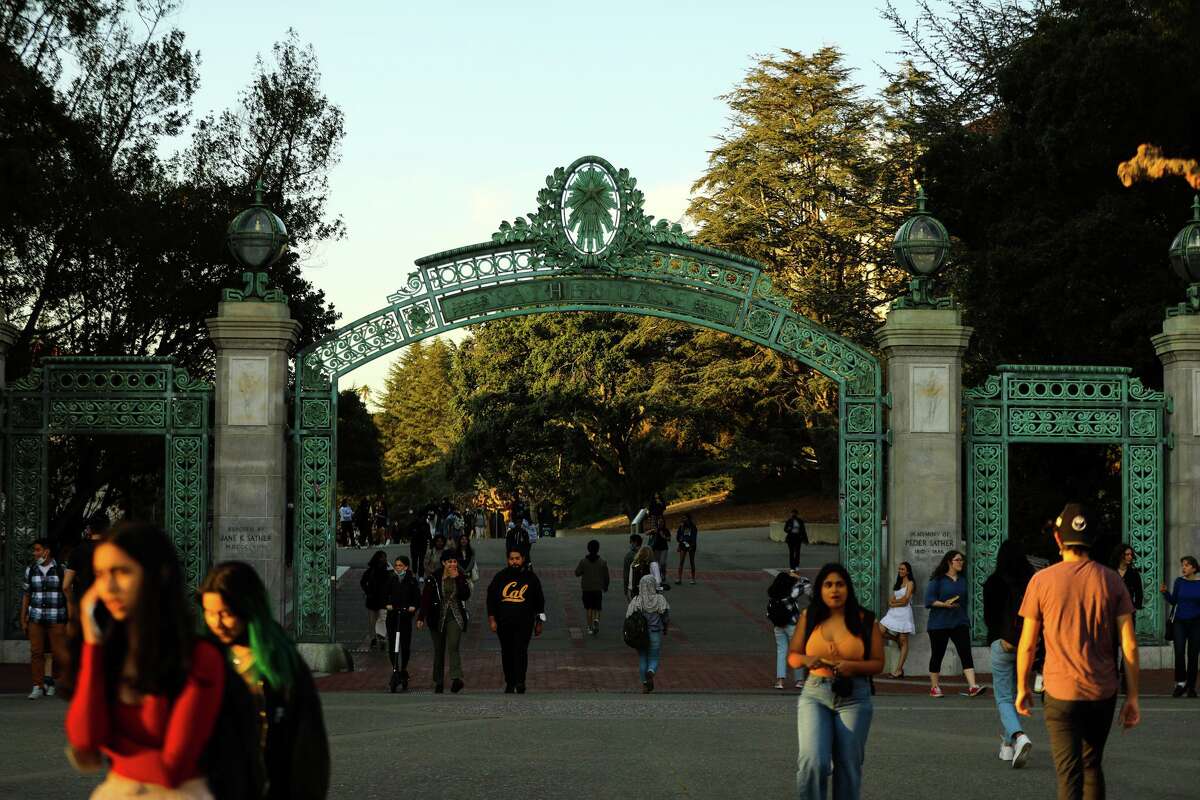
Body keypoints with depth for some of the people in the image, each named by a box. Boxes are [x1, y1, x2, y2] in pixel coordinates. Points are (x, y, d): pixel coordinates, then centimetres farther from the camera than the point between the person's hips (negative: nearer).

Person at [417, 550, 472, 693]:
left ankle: (456, 679, -31)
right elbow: (425, 598, -3)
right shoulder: (434, 578, -1)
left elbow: (466, 595, -7)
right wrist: (421, 617, -10)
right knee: (439, 651, 8)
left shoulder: (461, 578, 4)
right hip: (438, 617, 1)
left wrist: (458, 579, -13)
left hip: (455, 617, -1)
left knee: (453, 647, -19)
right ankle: (438, 683, 18)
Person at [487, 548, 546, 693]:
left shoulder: (530, 578, 9)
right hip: (504, 623, 2)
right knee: (507, 652, 6)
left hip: (524, 622, -2)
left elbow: (539, 601, 14)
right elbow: (491, 598, 11)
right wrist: (492, 619, 4)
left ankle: (520, 681, -22)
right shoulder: (500, 577, 10)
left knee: (520, 650, -15)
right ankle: (509, 683, 13)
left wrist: (539, 623, 12)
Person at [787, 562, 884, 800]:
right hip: (815, 695, 0)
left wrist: (853, 666, -16)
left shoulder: (865, 621, 1)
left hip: (854, 698, 0)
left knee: (849, 765, 5)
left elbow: (878, 663, 3)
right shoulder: (808, 617, 4)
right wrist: (807, 660, -14)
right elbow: (792, 656, 9)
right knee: (813, 761, -17)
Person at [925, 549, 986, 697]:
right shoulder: (938, 580, -4)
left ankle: (972, 686, -20)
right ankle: (934, 687, 19)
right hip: (939, 623, -4)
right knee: (937, 655, 5)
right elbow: (928, 600, -10)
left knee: (966, 653, -11)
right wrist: (944, 604, -23)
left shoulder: (963, 580, 13)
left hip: (959, 623, 4)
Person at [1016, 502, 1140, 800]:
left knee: (1069, 776, -4)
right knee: (1092, 766, 22)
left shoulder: (1041, 581, -6)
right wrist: (1132, 697, 4)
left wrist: (1022, 689, 12)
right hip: (1104, 693, 3)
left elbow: (1027, 644, -2)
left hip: (1061, 695, -3)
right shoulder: (1111, 581, -1)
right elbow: (1130, 645, -3)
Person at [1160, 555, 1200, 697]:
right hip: (1180, 622, 1)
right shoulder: (1179, 582, 1)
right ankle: (1181, 682, 3)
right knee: (1179, 652, -14)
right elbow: (1173, 601, 9)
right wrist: (1165, 593, -7)